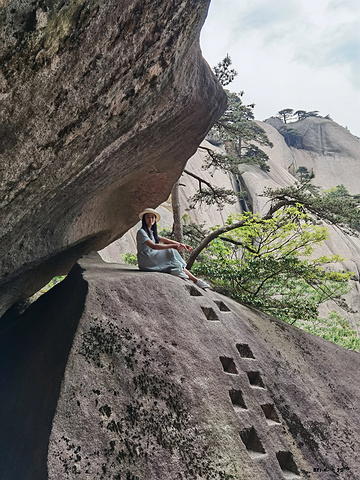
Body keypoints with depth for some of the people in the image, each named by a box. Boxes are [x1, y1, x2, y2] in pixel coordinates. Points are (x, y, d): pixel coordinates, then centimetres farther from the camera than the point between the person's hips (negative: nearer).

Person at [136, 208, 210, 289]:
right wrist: (172, 246, -27)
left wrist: (181, 245, -4)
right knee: (171, 252, -18)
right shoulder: (141, 232, -9)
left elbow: (165, 240, 10)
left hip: (153, 260, 8)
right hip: (146, 262, -8)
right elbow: (153, 246, -22)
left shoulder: (152, 232, 21)